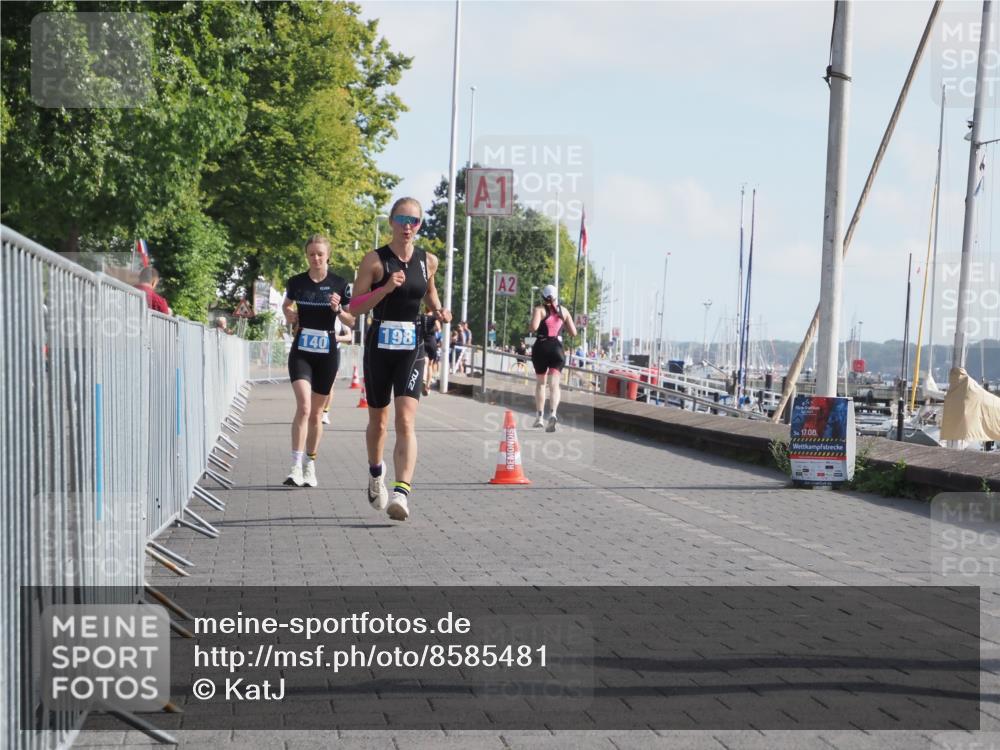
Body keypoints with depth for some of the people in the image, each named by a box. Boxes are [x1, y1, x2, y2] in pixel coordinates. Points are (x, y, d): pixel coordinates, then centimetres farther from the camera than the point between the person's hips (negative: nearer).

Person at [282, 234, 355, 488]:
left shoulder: (339, 284, -2)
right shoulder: (296, 282, 1)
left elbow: (352, 321, 3)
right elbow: (287, 305, 21)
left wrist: (338, 310, -16)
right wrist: (289, 315, 0)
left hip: (327, 352, 1)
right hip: (301, 351, 0)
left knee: (316, 414, 9)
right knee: (303, 406, -18)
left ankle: (310, 465, 24)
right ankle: (296, 466, -19)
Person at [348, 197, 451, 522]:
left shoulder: (428, 261, 6)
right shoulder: (375, 260, -4)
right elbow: (355, 306, -7)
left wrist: (438, 312, 6)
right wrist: (386, 288, -21)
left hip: (412, 348, 1)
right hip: (380, 345, -1)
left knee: (406, 420, -15)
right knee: (378, 420, 13)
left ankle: (401, 493, -24)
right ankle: (376, 475, 41)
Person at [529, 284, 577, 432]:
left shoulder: (539, 309, -1)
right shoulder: (564, 311, 9)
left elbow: (534, 327, -19)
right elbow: (573, 332, 10)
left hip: (541, 348, -1)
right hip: (557, 349, 1)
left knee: (540, 383, 16)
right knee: (554, 384, -8)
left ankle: (540, 417, 17)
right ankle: (553, 413, -32)